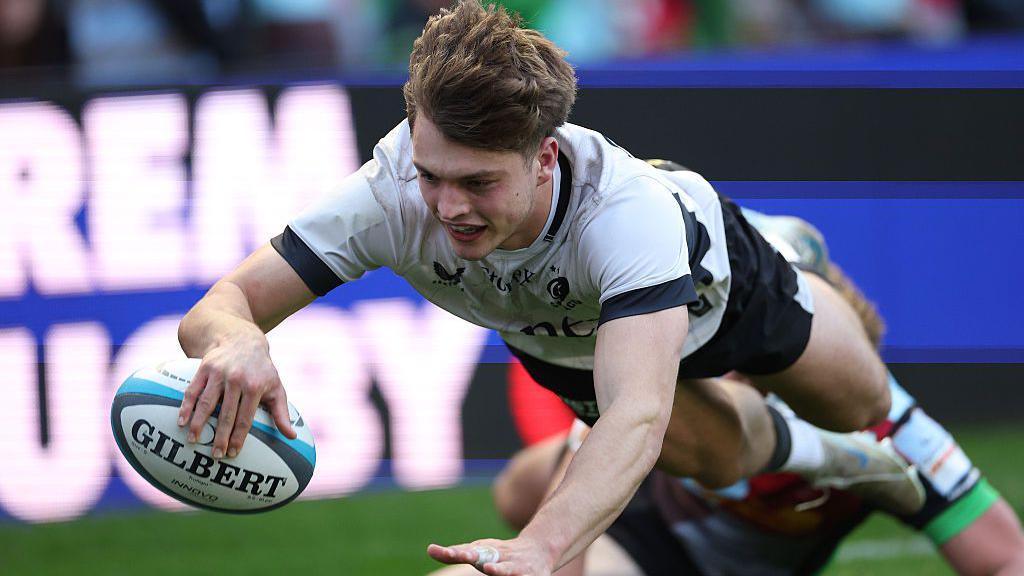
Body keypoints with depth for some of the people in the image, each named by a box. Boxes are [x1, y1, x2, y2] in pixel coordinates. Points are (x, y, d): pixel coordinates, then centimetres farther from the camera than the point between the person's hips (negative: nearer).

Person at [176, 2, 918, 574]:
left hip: (703, 273, -2)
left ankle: (792, 259, 54)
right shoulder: (390, 194, -45)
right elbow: (221, 305, -44)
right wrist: (238, 340, -72)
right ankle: (811, 454, 56)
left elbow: (638, 413, -67)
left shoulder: (627, 211, -55)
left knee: (860, 406, 21)